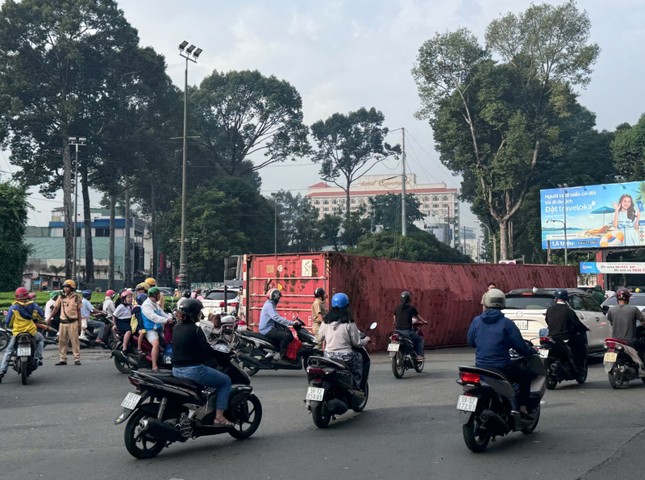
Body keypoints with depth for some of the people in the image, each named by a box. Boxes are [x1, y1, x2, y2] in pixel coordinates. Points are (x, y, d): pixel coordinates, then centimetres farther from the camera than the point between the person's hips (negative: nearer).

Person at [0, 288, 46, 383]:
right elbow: (42, 315, 16)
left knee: (8, 351, 12)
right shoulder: (33, 305, 3)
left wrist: (10, 326, 19)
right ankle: (39, 358, 15)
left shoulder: (13, 307, -4)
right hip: (32, 332, 1)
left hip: (17, 333, -1)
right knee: (41, 339, 32)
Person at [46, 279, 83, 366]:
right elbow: (56, 308, 12)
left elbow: (78, 311, 5)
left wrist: (79, 324, 3)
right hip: (63, 322, 3)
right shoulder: (61, 297, 6)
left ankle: (77, 359, 1)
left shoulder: (76, 298, 1)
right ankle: (63, 359, 13)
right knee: (62, 341, 5)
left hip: (73, 322, -3)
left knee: (75, 341, -3)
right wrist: (49, 318, 5)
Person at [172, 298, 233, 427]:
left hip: (177, 370, 9)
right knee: (226, 381, 5)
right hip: (193, 370, -9)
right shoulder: (196, 330, -16)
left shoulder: (177, 328, 8)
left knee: (206, 375, 36)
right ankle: (219, 417, 0)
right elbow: (207, 352, -15)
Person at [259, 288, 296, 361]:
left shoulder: (271, 305, 18)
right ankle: (280, 357, -17)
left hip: (271, 328, 11)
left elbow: (277, 318, 18)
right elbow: (276, 318, -30)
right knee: (286, 336, -23)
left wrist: (292, 322, 7)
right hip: (267, 330, -11)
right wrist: (291, 323, -32)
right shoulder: (269, 305, -15)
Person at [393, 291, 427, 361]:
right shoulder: (411, 308, -3)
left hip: (398, 331, 4)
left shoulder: (397, 308, 7)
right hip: (407, 331, -4)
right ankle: (419, 356, 6)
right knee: (419, 340, 18)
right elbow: (418, 317, 9)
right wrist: (424, 322, 29)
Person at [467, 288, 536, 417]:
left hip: (481, 367, 4)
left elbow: (470, 342, 11)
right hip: (502, 367, -4)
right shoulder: (506, 323, -9)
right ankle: (523, 407, 15)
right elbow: (519, 345, -7)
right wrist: (531, 351, 14)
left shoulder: (476, 321, 1)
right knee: (527, 375, 21)